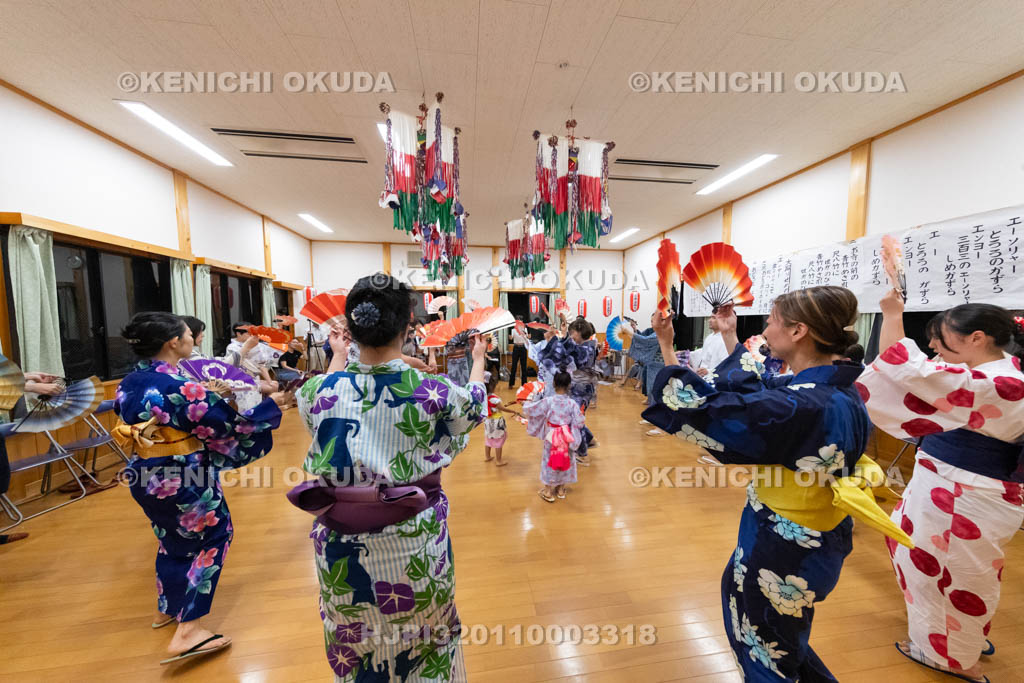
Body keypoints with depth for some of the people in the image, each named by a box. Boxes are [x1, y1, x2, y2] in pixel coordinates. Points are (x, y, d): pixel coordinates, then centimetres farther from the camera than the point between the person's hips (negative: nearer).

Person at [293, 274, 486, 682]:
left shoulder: (322, 390, -16)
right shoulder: (433, 392, -22)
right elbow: (474, 407, 2)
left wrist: (338, 354, 26)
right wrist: (478, 361, 20)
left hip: (342, 546, 3)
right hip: (414, 545, -2)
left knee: (354, 642, 31)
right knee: (425, 635, 29)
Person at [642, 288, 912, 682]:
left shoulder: (800, 407, -35)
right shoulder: (837, 390, -6)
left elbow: (698, 409, -32)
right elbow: (754, 391, 10)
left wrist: (666, 347, -23)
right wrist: (730, 337, 18)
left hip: (784, 553, -8)